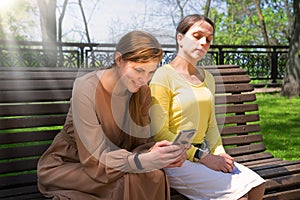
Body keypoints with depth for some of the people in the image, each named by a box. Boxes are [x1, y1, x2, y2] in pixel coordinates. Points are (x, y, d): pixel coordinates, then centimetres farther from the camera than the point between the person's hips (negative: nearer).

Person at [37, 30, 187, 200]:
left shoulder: (143, 92, -6)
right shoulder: (86, 89, -24)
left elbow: (142, 143, -5)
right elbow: (94, 159, -27)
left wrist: (163, 154, -29)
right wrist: (143, 160, -42)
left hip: (112, 160, 5)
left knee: (155, 176, -23)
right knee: (130, 180, -29)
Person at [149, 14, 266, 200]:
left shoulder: (207, 78, 14)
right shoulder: (164, 76, -10)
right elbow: (159, 133, -14)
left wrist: (219, 153, -2)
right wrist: (204, 158, -14)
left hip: (204, 153, 7)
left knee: (256, 185, -7)